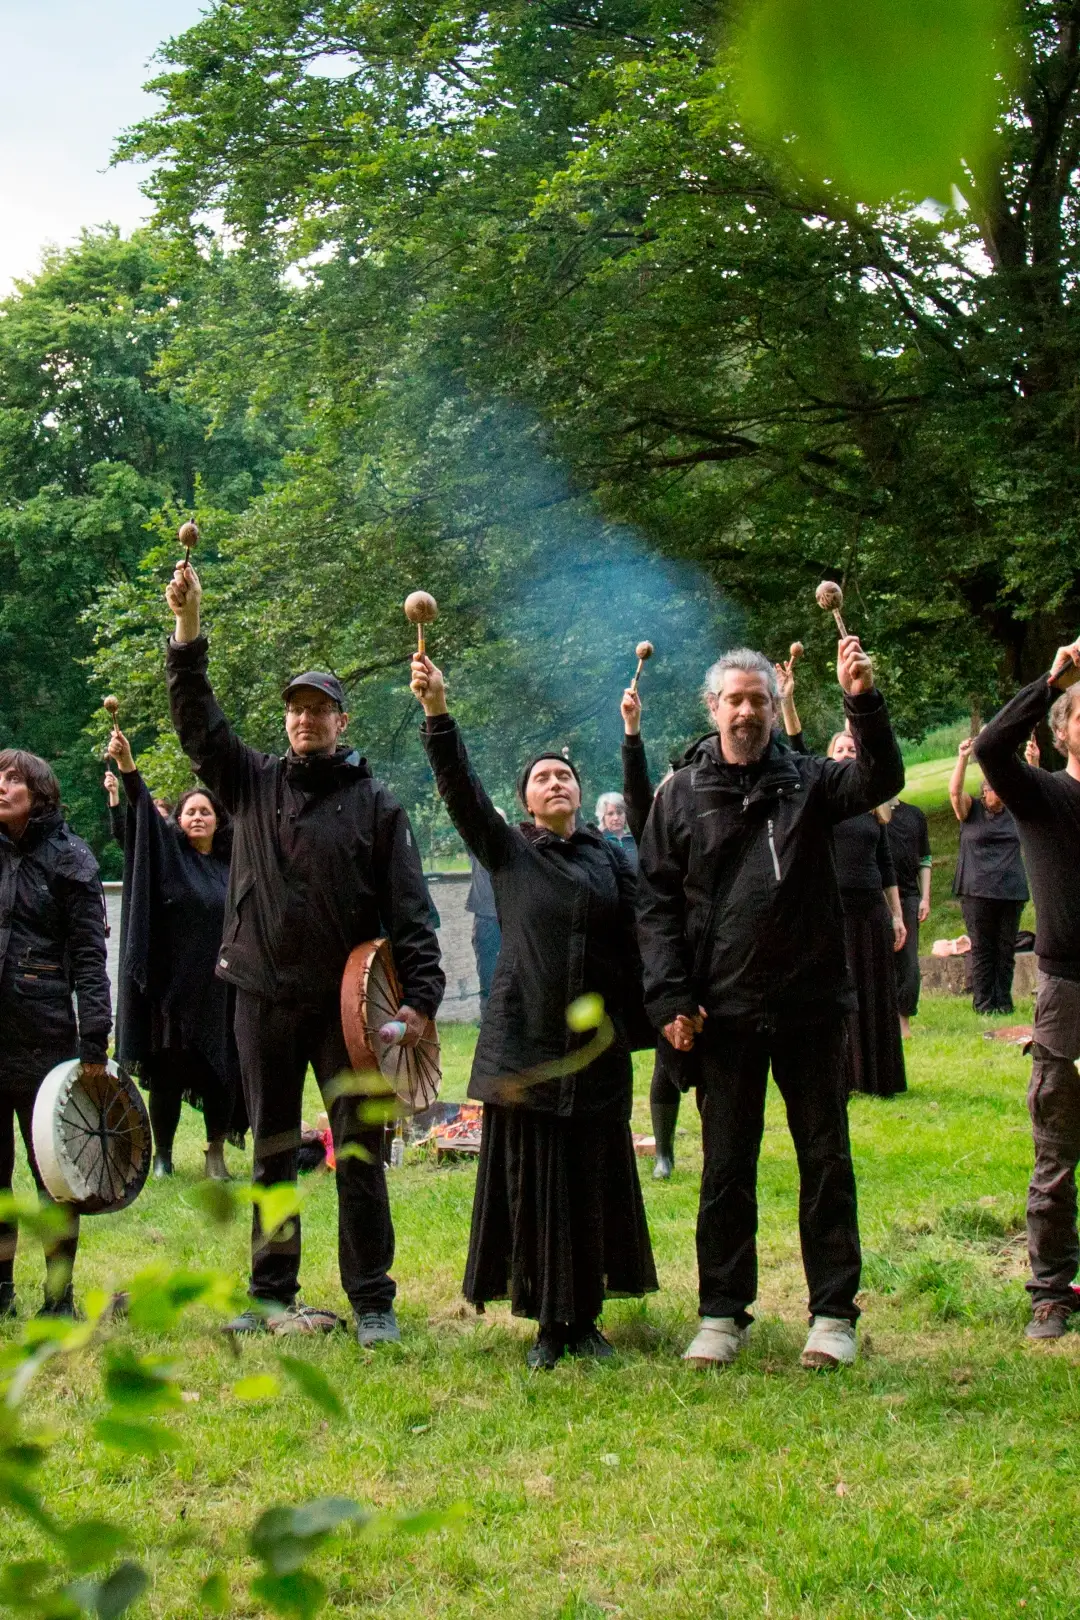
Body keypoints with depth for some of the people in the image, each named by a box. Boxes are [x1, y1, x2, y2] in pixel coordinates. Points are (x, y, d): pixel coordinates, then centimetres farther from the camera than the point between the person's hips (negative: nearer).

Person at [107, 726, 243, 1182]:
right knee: (168, 1074, 2)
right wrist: (126, 765, -30)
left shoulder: (231, 865, 10)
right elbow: (142, 810, -16)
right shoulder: (166, 850, 1)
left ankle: (216, 1154, 15)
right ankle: (162, 1153, 16)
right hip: (173, 984, -2)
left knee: (221, 1074, 2)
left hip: (219, 988, 2)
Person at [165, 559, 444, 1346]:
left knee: (360, 1151, 0)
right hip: (265, 995, 3)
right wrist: (188, 627, -13)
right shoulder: (254, 782, 8)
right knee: (271, 1149, 11)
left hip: (349, 999, -3)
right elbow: (198, 721, -2)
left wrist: (420, 997, -13)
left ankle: (372, 1301, 6)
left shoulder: (376, 803, 1)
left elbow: (409, 908, -3)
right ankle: (272, 1293, 20)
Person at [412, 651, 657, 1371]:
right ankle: (548, 1322, 11)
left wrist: (640, 1022, -1)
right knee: (532, 1182, 1)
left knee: (596, 1182, 6)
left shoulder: (610, 856, 9)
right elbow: (461, 789, -9)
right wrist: (438, 712, -22)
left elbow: (633, 944, 7)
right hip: (524, 1044, -2)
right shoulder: (508, 851, 5)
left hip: (597, 1046, 2)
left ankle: (587, 1317, 17)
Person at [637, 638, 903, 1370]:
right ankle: (723, 1314, 18)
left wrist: (865, 703, -29)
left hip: (811, 1006, 0)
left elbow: (881, 781, -14)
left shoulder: (808, 781, 5)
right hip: (725, 1010, 0)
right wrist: (671, 997, -6)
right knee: (726, 1168, 8)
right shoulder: (682, 796, 5)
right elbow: (657, 903, 3)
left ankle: (834, 1313, 15)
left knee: (826, 1159, 6)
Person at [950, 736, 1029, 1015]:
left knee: (1006, 949, 3)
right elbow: (955, 790, -9)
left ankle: (1004, 1001, 7)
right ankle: (984, 1003, 2)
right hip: (978, 891, -3)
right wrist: (962, 758, -19)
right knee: (982, 948, -1)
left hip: (1012, 890, 3)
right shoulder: (971, 811, 5)